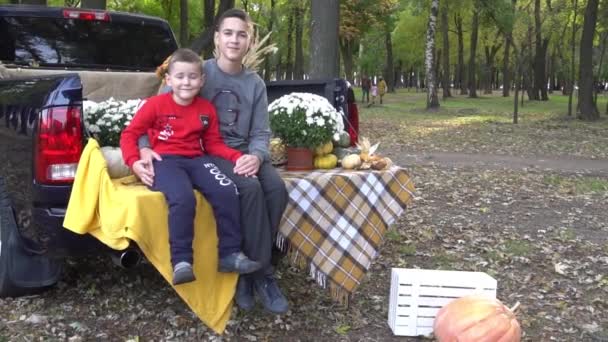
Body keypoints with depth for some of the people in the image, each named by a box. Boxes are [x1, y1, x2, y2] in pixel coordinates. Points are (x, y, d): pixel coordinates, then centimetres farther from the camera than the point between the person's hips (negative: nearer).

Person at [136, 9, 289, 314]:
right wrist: (144, 146, -19)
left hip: (244, 153, 4)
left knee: (277, 188, -25)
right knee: (251, 188, -32)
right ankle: (262, 273, -18)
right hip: (208, 154, -4)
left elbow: (261, 132, 7)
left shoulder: (256, 84, 11)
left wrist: (256, 156, -17)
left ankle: (250, 269, -11)